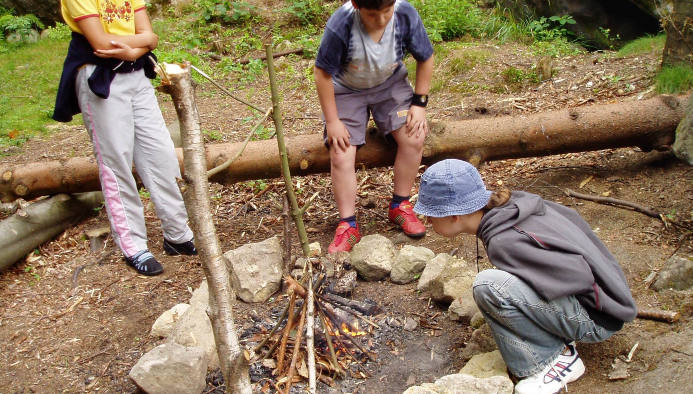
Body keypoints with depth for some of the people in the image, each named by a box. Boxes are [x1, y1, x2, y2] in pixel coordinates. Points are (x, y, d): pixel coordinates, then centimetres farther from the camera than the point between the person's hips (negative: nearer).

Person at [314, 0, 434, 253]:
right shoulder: (340, 26, -31)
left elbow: (425, 59, -4)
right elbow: (323, 73, -19)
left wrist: (419, 103, -8)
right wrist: (332, 121, -17)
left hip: (390, 84, 2)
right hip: (346, 91, -2)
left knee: (414, 138, -19)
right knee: (341, 156, -18)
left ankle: (400, 206, 1)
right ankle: (348, 226, -4)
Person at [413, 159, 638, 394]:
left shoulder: (504, 242, -26)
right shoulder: (510, 204, -2)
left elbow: (578, 276, -24)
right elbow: (571, 218, 7)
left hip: (596, 317, -9)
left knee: (487, 286, -26)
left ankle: (557, 360, -9)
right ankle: (557, 336, 11)